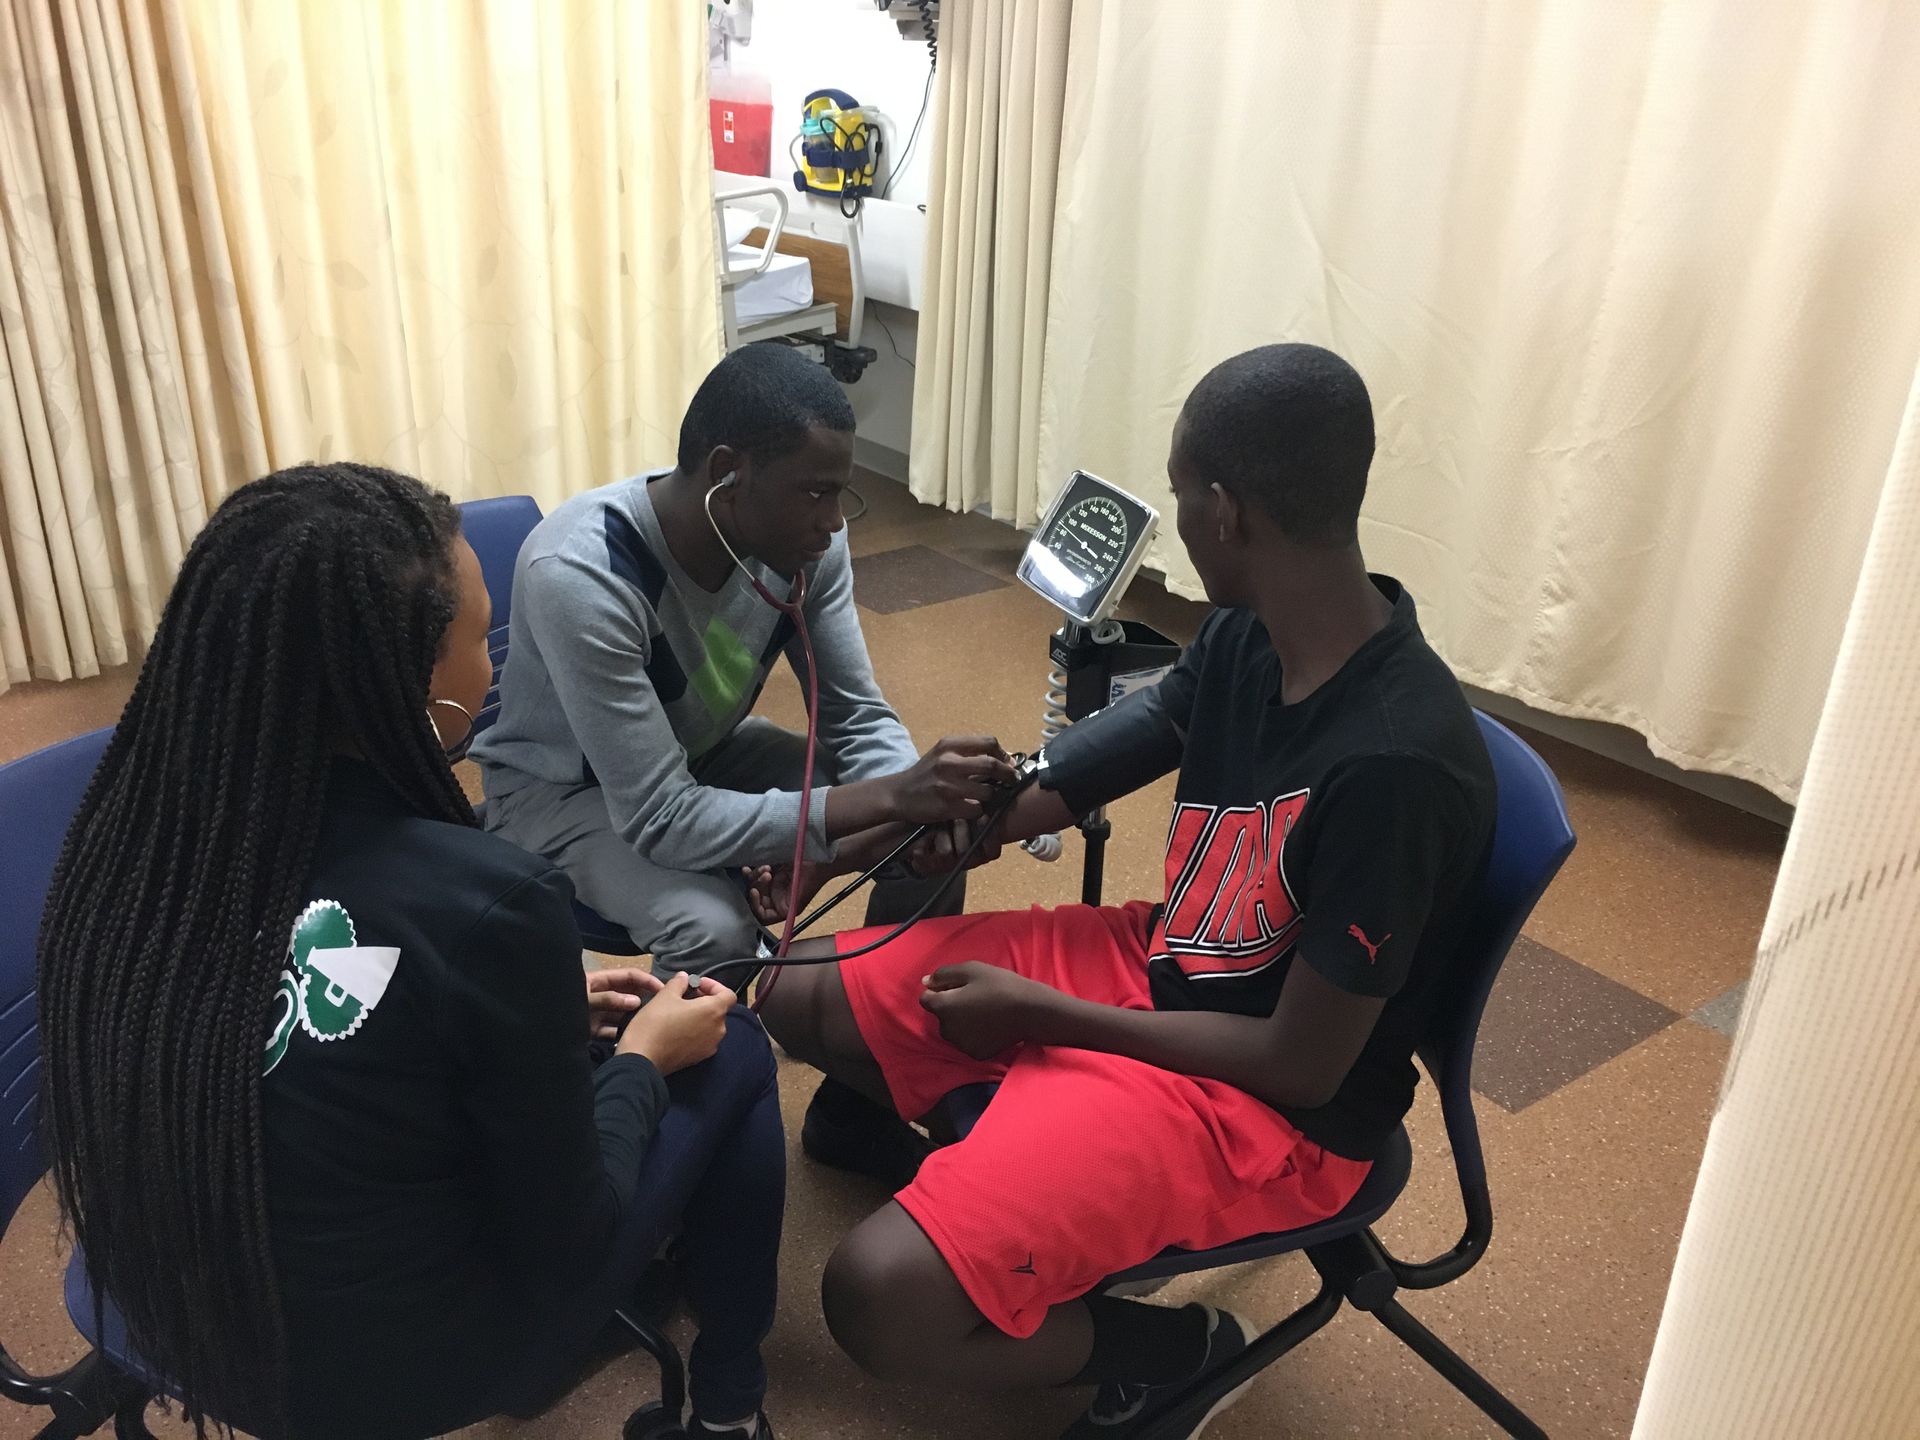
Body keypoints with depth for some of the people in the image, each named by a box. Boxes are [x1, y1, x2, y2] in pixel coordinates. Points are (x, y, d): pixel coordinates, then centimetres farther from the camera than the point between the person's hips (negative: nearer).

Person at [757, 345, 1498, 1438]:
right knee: (795, 998, 6)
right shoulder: (1247, 637, -6)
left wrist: (1038, 1012, -15)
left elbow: (1303, 1064, -23)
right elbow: (1070, 787, 8)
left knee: (883, 1295, -25)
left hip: (1262, 1102, -8)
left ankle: (1167, 1349, 2)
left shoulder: (1395, 764, -31)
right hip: (1157, 965, 8)